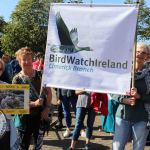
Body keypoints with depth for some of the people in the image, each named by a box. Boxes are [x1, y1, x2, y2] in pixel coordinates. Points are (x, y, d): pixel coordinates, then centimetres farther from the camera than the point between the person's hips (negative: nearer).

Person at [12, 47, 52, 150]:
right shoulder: (17, 79, -8)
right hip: (25, 117, -2)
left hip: (41, 116, 2)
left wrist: (47, 108, -8)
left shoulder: (41, 75, -2)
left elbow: (49, 92, 5)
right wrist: (34, 104, -25)